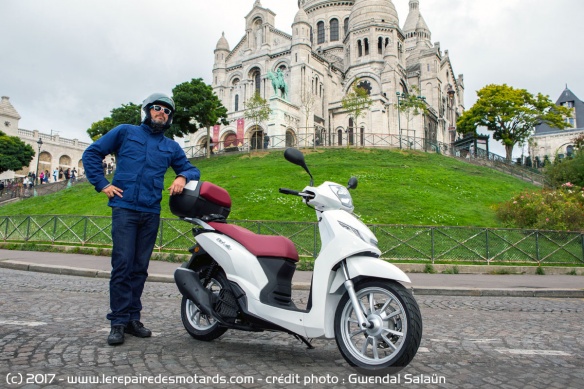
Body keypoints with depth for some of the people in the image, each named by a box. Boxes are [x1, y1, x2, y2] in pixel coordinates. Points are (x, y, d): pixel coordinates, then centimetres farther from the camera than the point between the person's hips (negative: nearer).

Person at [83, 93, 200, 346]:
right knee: (122, 265, -8)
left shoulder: (171, 147, 18)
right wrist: (102, 184, 0)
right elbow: (92, 153, 11)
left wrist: (182, 177, -3)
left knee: (140, 268, 7)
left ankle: (132, 318, 15)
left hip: (151, 213, 4)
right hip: (125, 208, -3)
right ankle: (119, 321, 0)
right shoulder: (125, 132, 10)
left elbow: (191, 169, 21)